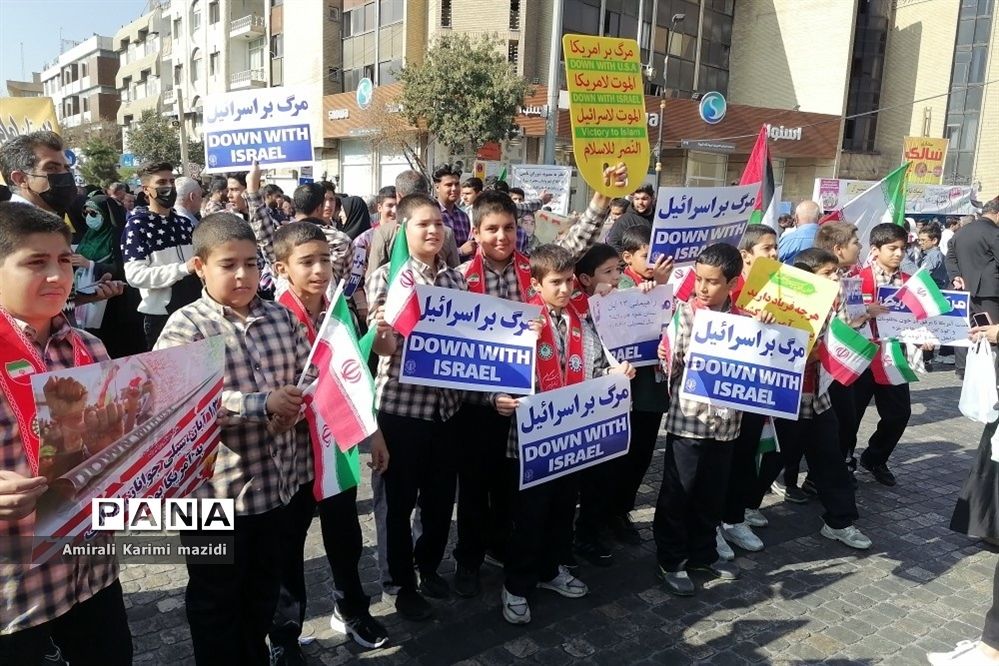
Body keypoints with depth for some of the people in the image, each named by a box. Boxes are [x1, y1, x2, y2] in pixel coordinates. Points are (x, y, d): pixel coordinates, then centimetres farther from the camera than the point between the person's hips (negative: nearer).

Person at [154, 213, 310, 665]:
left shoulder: (280, 317, 5)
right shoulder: (186, 325, -11)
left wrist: (299, 402, -14)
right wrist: (263, 404, -26)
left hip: (275, 480, 5)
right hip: (216, 487, -5)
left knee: (263, 590, 23)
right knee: (217, 599, 14)